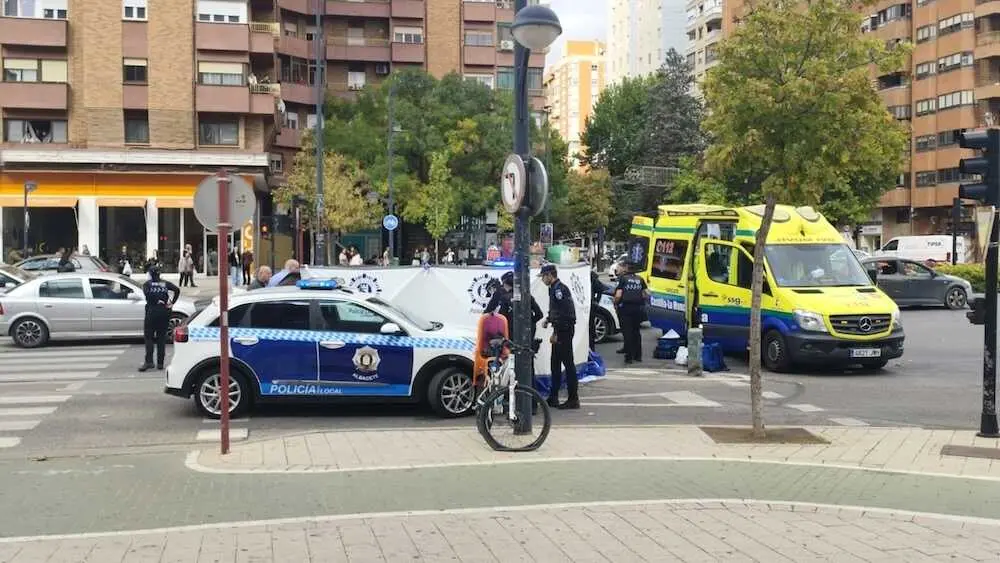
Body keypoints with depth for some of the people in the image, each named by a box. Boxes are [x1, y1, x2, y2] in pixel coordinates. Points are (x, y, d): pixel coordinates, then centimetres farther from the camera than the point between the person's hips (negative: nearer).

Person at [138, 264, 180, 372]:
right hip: (164, 311, 3)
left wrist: (157, 301, -9)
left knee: (148, 337, 0)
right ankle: (160, 363, 6)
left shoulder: (147, 284, 4)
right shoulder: (165, 283, 11)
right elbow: (177, 290, -3)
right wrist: (172, 302, -1)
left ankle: (149, 361, -13)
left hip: (152, 311, -3)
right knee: (161, 337, 7)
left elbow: (147, 293, -17)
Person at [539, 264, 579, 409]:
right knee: (555, 363, 14)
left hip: (564, 330, -11)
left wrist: (555, 333, -21)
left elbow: (563, 313, -22)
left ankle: (573, 399, -4)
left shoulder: (559, 289, -16)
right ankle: (553, 397, 21)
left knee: (568, 362, -7)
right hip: (560, 331, 11)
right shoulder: (554, 288, 16)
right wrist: (548, 319, 11)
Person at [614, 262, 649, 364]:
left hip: (626, 307, -4)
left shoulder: (623, 279, -4)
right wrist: (643, 301, 22)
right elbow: (647, 294, 6)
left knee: (627, 332, 0)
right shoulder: (640, 280, 8)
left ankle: (629, 357, -2)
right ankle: (638, 355, 21)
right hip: (638, 308, 4)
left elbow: (618, 295, -12)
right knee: (636, 331, 17)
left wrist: (615, 303, 6)